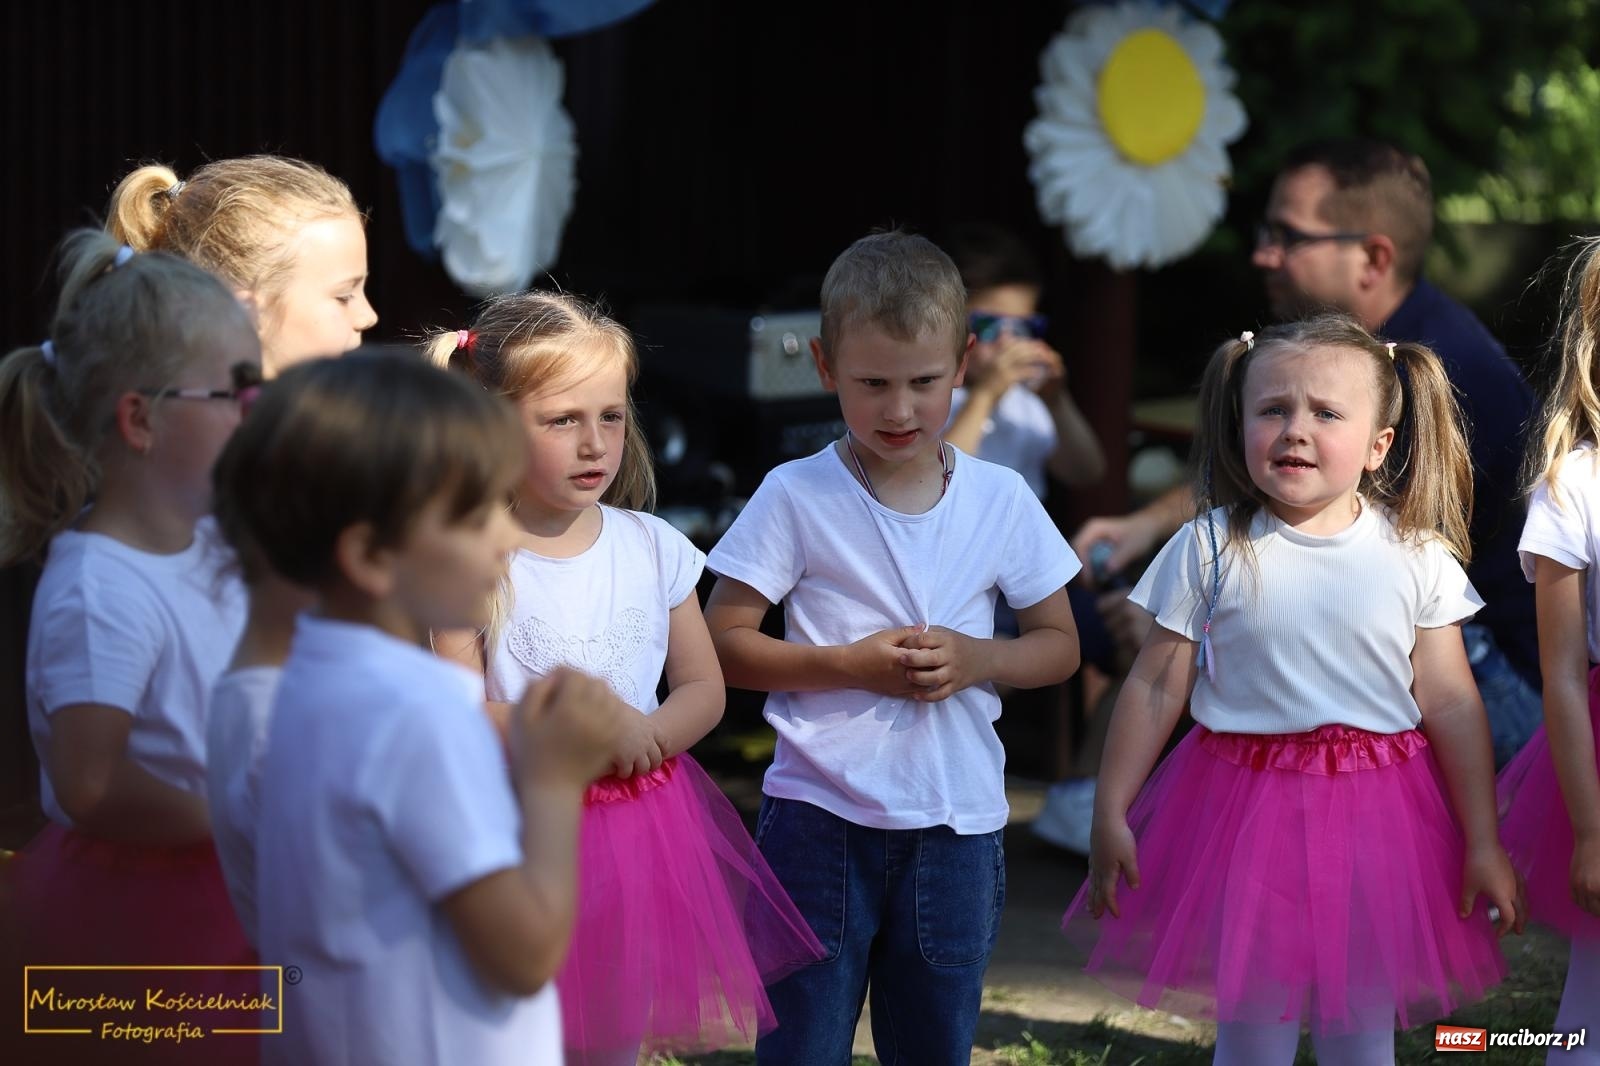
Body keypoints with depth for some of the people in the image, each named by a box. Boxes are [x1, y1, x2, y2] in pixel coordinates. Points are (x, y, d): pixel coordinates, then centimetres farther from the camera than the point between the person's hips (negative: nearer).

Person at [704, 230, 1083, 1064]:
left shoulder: (1001, 501, 2)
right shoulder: (797, 497, -6)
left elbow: (1059, 645, 10)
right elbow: (720, 644, -4)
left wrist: (976, 660, -10)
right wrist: (849, 665, -16)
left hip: (957, 826, 3)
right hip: (820, 819, -3)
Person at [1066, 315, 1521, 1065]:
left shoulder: (1416, 559, -3)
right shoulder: (1210, 551, -5)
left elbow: (1451, 703, -1)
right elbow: (1153, 689, 0)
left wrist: (1484, 844, 0)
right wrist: (1109, 816, 0)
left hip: (1378, 820, 1)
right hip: (1245, 806, -1)